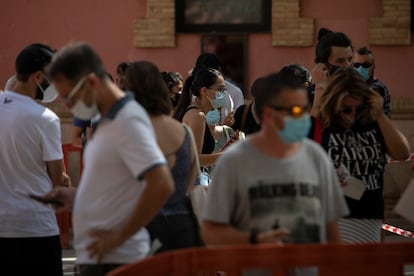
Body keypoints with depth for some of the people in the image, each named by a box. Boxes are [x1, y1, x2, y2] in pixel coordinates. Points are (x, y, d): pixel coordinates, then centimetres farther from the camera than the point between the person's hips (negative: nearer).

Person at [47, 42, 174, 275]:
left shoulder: (128, 122, -16)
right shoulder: (109, 121, 14)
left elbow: (162, 186, -26)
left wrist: (119, 237, -19)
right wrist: (74, 196, 9)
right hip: (99, 256, 10)